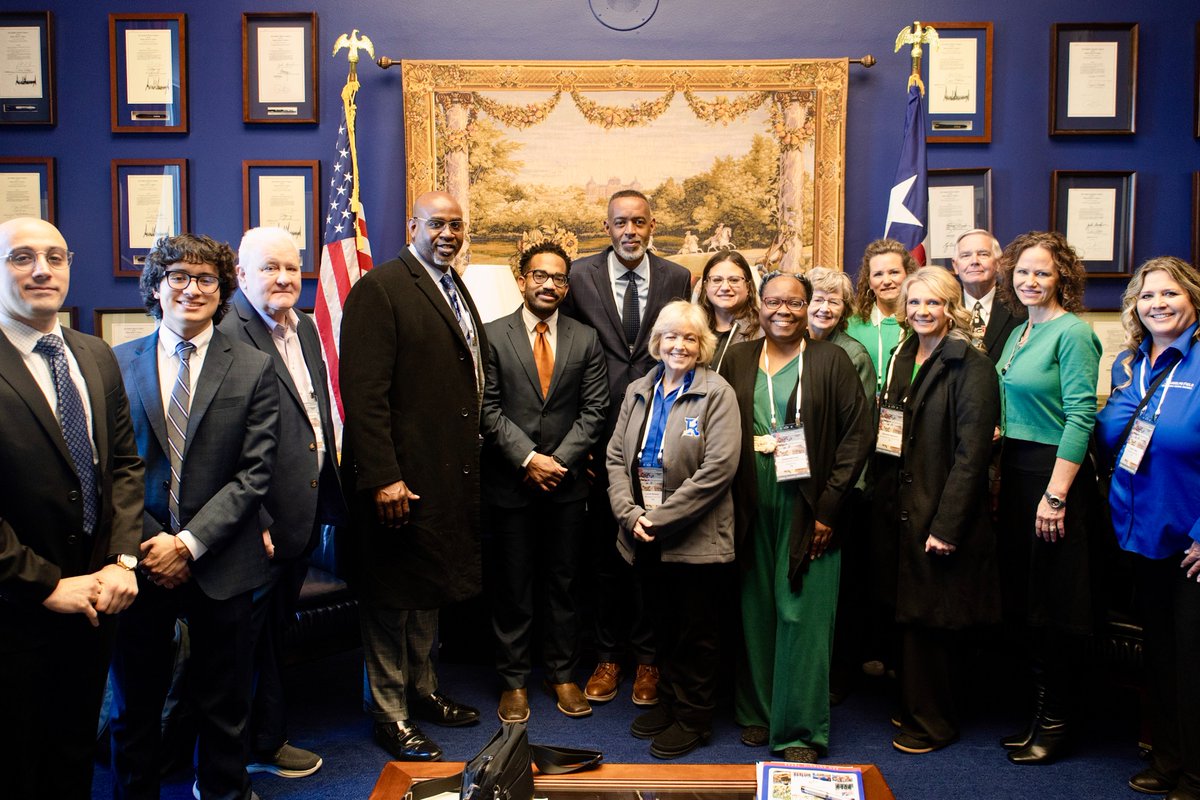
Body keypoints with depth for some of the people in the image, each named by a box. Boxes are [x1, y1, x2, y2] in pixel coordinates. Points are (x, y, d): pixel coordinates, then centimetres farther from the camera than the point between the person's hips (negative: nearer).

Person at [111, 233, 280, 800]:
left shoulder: (253, 369, 0)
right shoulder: (118, 363, 3)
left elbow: (253, 472, -5)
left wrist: (190, 543, -12)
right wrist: (149, 541, -9)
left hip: (219, 563, -1)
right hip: (142, 559, 1)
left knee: (223, 705, 12)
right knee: (134, 704, 14)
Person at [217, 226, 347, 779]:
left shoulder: (305, 328, 11)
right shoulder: (228, 335, -17)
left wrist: (330, 485, 15)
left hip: (305, 511, 8)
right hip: (262, 519, -8)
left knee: (277, 625, 21)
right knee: (256, 633, 9)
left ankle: (264, 729, 37)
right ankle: (264, 743, 26)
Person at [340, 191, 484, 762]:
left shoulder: (456, 290, 14)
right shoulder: (379, 289, -12)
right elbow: (364, 393, -18)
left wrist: (470, 461, 12)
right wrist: (382, 478, -23)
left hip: (451, 474, 8)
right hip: (400, 478, -8)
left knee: (431, 587, 19)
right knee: (392, 594, 6)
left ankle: (421, 688, 36)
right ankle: (389, 711, 22)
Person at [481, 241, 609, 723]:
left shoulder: (585, 340, 7)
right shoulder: (493, 336, 1)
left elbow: (594, 409, 2)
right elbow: (488, 408, -5)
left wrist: (559, 459, -9)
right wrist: (527, 459, -13)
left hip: (566, 482, 2)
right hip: (510, 483, -1)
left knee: (563, 583, 10)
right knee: (512, 586, 6)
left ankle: (562, 674, 23)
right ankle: (514, 680, 19)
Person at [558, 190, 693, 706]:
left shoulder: (677, 279, 4)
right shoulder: (581, 276, 2)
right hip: (603, 430, 0)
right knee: (604, 546, 8)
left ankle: (647, 658, 21)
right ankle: (607, 655, 23)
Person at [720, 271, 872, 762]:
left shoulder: (831, 361, 0)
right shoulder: (738, 360, 8)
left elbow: (857, 434, -4)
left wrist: (827, 508, -9)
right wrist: (731, 504, 2)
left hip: (808, 512, -2)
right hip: (751, 510, 3)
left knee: (802, 617, -1)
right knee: (755, 612, 9)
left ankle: (799, 730, 11)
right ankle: (756, 713, 25)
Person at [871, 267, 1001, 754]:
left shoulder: (971, 367, -11)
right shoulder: (902, 359, 11)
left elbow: (972, 453, -16)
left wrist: (946, 525, -19)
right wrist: (884, 505, 7)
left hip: (939, 517, -6)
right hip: (899, 511, 7)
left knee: (929, 619, 3)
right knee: (910, 616, 15)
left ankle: (930, 722, 20)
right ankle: (917, 709, 31)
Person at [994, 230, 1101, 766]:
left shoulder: (1073, 332, -12)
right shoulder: (1018, 334, 13)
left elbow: (1080, 417, -17)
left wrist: (1055, 495, -20)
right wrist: (1004, 473, 10)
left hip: (1056, 473, -8)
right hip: (1015, 471, 8)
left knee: (1053, 606, 2)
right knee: (1026, 601, 13)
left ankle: (1054, 725, 16)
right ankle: (1038, 714, 26)